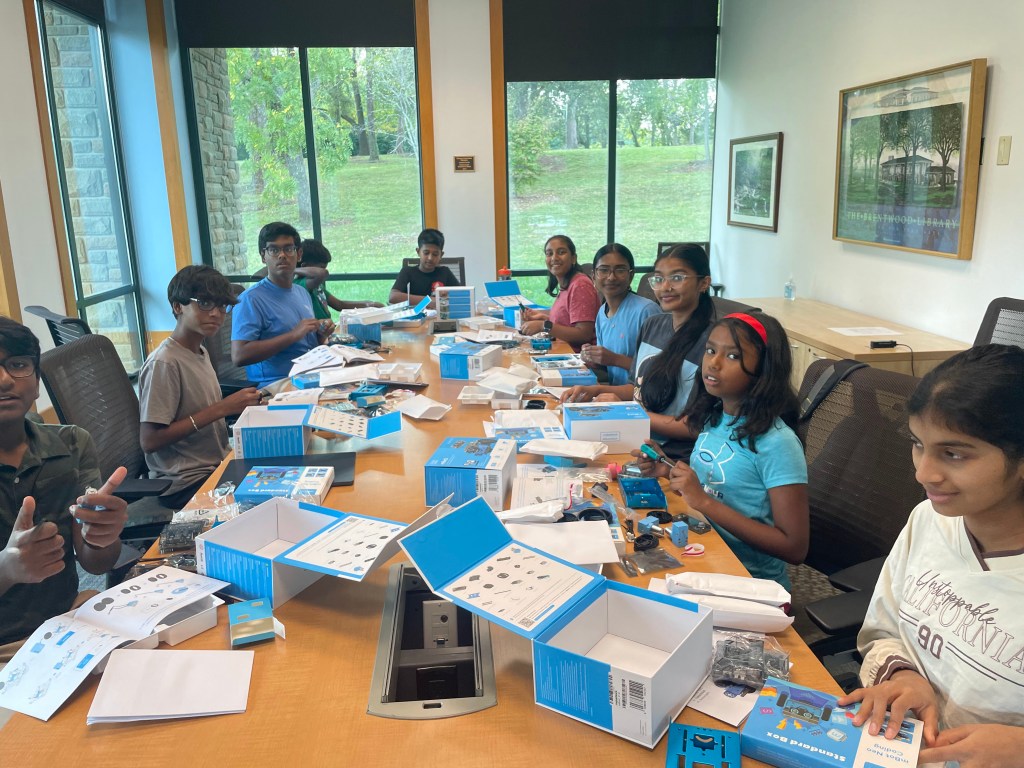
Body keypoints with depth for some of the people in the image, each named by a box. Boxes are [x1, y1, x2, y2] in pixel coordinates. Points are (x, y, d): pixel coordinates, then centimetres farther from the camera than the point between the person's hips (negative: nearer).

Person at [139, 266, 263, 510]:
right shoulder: (164, 363, -17)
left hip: (216, 465, 8)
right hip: (186, 484, -8)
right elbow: (150, 440, -21)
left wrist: (241, 405, -2)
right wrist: (222, 409, -22)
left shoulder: (199, 352, 8)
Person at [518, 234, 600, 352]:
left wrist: (543, 326, -22)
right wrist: (541, 315, 9)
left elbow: (584, 335, -21)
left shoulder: (580, 285, -17)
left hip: (579, 355, -8)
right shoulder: (564, 284, 10)